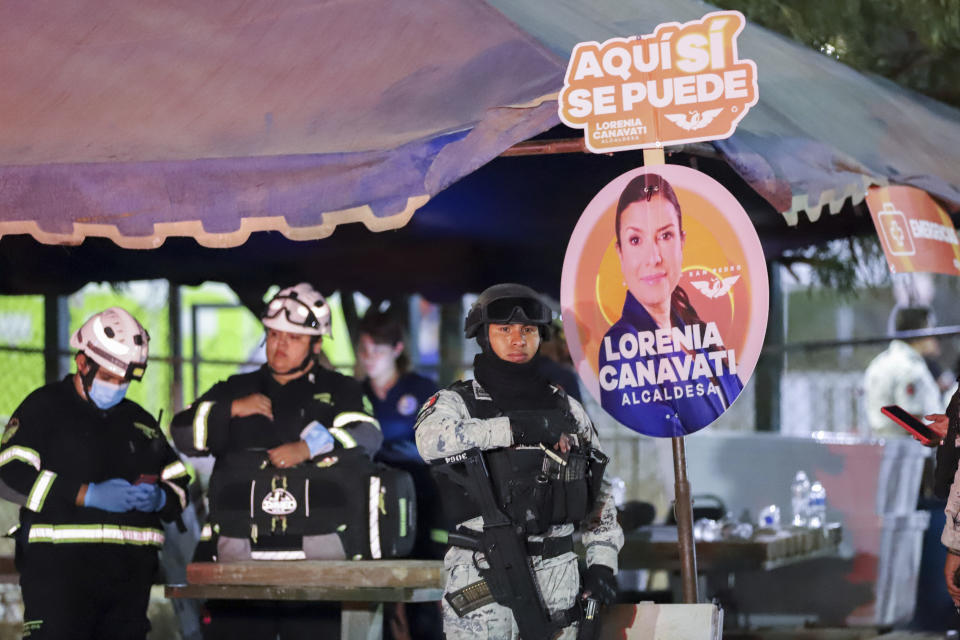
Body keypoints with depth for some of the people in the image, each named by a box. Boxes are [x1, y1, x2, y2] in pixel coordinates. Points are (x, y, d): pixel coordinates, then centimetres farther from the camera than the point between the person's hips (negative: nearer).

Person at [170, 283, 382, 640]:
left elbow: (365, 437, -6)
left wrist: (309, 448, -21)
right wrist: (232, 410, -3)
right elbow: (184, 434, 11)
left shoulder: (339, 392, 12)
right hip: (239, 558, 2)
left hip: (313, 555, -2)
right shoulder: (236, 390, 20)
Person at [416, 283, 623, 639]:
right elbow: (432, 439, -21)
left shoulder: (568, 411, 15)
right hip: (481, 577, -4)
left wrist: (602, 565, 9)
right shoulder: (456, 403, 4)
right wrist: (514, 428, -24)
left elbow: (600, 495, 20)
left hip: (558, 578, 4)